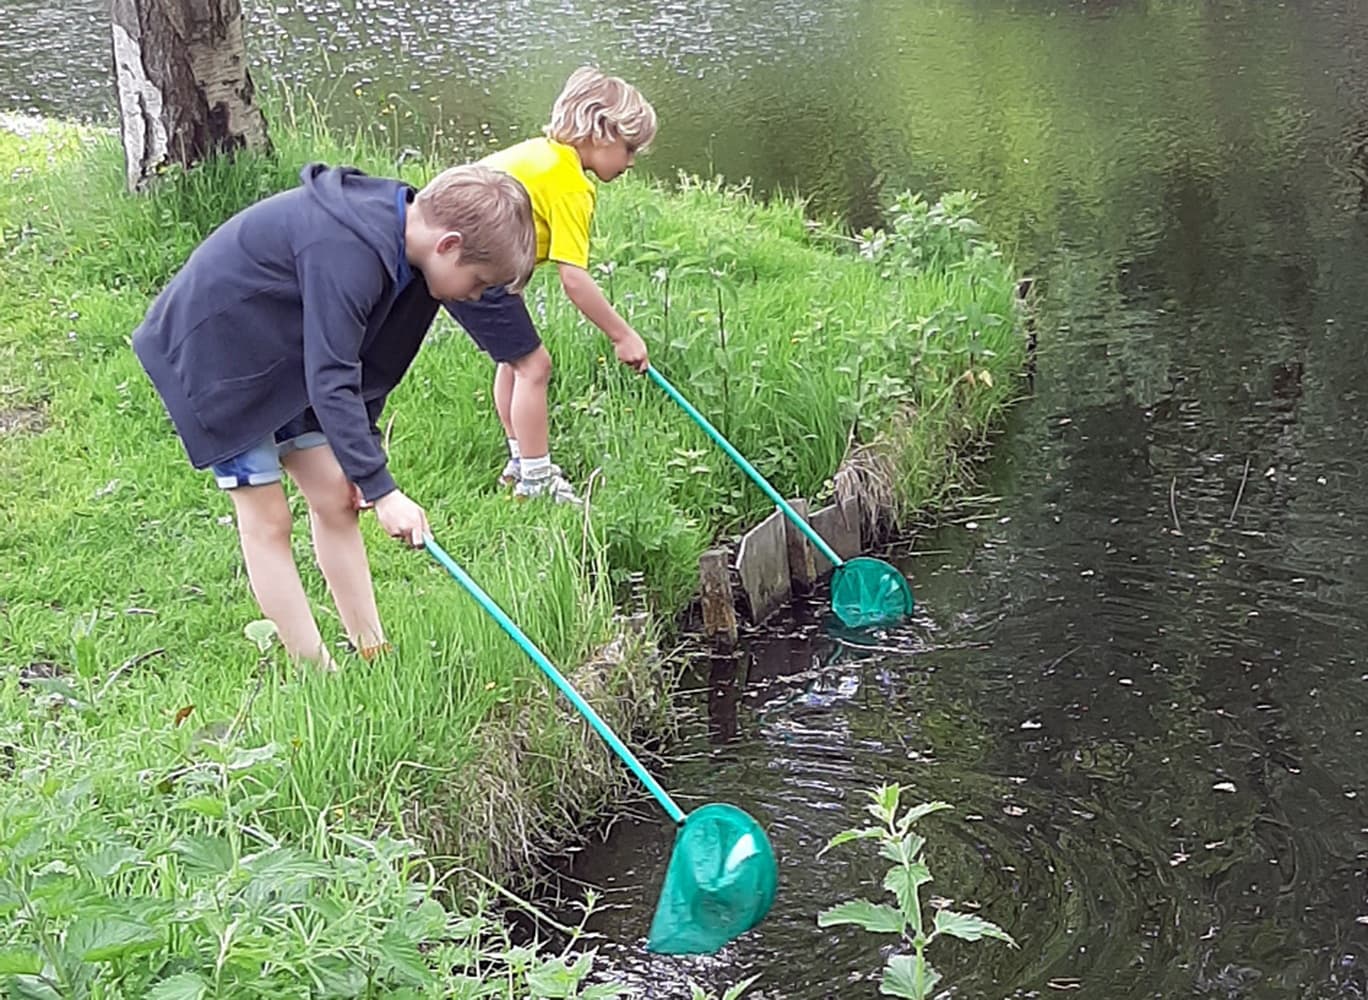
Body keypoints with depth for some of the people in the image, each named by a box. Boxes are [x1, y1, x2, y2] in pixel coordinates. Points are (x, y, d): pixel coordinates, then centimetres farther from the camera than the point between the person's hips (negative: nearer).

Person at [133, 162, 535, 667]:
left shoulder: (402, 231, -7)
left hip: (283, 351, 9)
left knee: (335, 496, 6)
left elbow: (369, 360, 4)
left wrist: (360, 455, 2)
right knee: (266, 517, -5)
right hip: (213, 352, -9)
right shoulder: (347, 251, -35)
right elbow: (331, 380, -34)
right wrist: (382, 490, -32)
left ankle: (374, 655, 11)